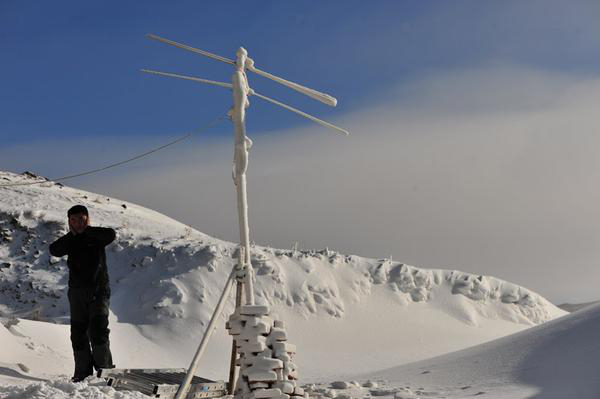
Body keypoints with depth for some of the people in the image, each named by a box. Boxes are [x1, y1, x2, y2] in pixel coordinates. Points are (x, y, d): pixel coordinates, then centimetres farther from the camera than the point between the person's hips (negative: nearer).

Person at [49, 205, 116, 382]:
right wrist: (72, 234, -12)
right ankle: (83, 374, 10)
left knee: (98, 331, -15)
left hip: (98, 290, -4)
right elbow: (54, 250, -8)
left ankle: (105, 370, -11)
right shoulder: (70, 241, 9)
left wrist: (87, 230, -14)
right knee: (78, 334, 4)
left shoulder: (96, 236, 1)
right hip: (77, 292, 4)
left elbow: (111, 234, -21)